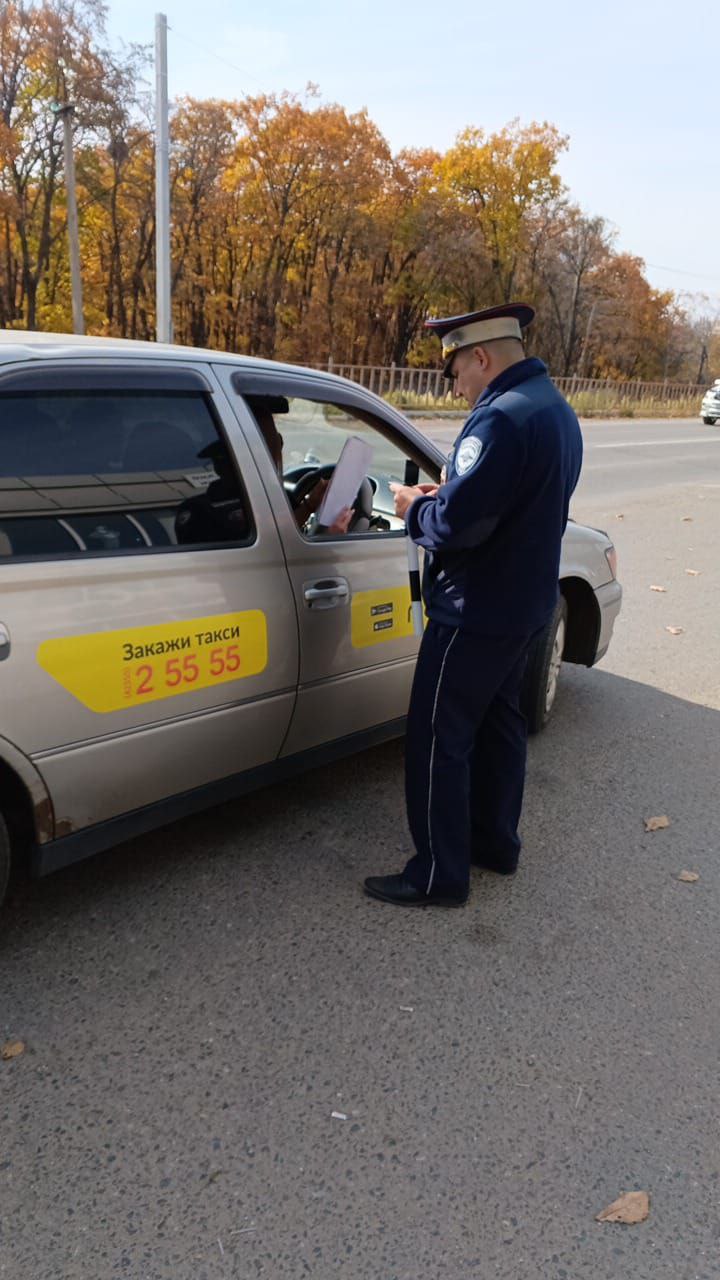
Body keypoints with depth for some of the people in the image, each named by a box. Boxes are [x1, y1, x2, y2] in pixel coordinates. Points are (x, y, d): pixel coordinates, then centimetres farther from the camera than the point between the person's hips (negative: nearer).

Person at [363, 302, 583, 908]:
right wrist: (444, 496, 7)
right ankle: (495, 841, 36)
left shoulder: (502, 418, -23)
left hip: (475, 613, -10)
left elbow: (457, 523, -29)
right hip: (525, 604, 10)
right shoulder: (556, 410, 10)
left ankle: (440, 876, 11)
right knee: (498, 721, 22)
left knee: (438, 741, 0)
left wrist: (415, 509, -8)